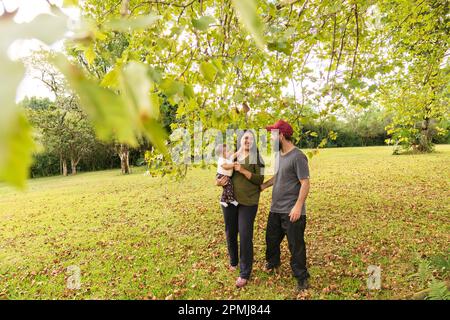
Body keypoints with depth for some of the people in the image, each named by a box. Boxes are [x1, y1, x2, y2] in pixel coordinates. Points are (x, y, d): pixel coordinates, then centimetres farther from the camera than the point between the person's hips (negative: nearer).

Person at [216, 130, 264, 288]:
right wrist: (219, 181, -5)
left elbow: (260, 180, -9)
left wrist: (243, 170, -20)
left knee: (245, 236, -2)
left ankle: (245, 273, 13)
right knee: (230, 233, 15)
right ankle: (233, 261, 40)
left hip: (248, 202, -4)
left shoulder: (256, 158, -2)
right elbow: (222, 173, 17)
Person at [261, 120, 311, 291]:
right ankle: (272, 262, 48)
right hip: (275, 208, 8)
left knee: (296, 245, 6)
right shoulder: (279, 154, 8)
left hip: (292, 211, -8)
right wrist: (263, 185, 11)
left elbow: (305, 183, -20)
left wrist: (298, 207, -24)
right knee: (271, 238, 22)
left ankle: (301, 276, 25)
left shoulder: (298, 157, -18)